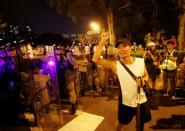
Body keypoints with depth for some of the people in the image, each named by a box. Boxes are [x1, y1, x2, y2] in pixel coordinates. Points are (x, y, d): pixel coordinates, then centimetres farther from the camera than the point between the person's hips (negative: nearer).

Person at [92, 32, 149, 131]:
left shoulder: (141, 61, -10)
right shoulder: (115, 65, -17)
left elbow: (146, 76, 6)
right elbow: (95, 59, -26)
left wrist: (143, 80, -17)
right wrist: (102, 42, -34)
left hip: (141, 100, 2)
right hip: (125, 102, -1)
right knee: (120, 123, 24)